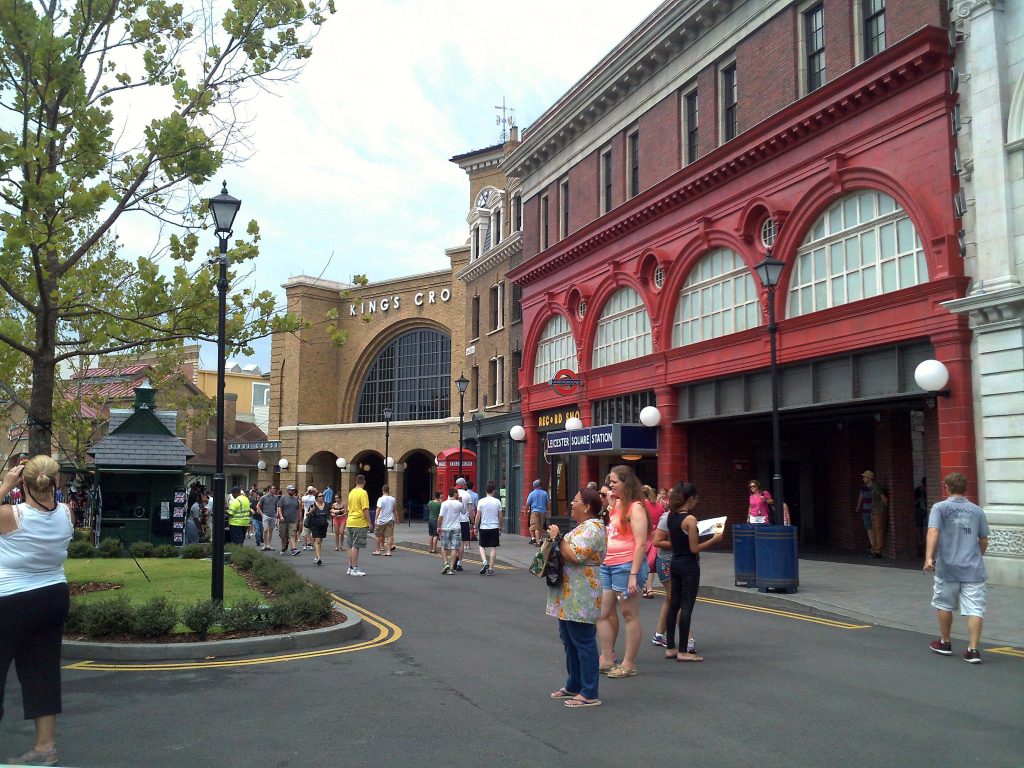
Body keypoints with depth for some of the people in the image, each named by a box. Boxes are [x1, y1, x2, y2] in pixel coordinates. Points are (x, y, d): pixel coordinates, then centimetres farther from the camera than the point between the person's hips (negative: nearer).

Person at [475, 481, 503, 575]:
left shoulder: (481, 501, -5)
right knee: (493, 548, 5)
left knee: (482, 546, 14)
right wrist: (500, 528, 15)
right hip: (494, 527, 0)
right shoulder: (497, 501, -2)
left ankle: (485, 562, -8)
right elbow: (500, 516, 3)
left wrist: (476, 527, 8)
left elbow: (478, 516, -4)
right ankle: (490, 568, 3)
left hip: (483, 528, 0)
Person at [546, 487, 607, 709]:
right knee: (569, 641, 18)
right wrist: (557, 538, 9)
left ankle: (589, 694, 1)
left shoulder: (592, 528, -17)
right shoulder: (584, 527, 17)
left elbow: (574, 556, -27)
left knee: (583, 642, -5)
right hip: (570, 596, 11)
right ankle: (573, 686, 29)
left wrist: (558, 538, -16)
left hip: (580, 597, -11)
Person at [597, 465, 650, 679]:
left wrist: (634, 575, -20)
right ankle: (607, 659, 18)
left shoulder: (635, 508, -10)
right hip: (607, 565, 9)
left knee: (629, 615, 2)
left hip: (626, 566, -9)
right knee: (603, 613, 9)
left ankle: (628, 664, 9)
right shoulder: (616, 505, 15)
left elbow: (640, 543, -16)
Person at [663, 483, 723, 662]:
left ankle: (670, 648, 18)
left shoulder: (671, 516, 5)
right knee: (686, 607, -2)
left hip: (675, 563, 8)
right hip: (689, 566, -8)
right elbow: (694, 548, -17)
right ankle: (683, 652, 2)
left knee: (674, 605, 12)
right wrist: (714, 540, -7)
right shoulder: (690, 519, -18)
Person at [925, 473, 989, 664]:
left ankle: (945, 643, 28)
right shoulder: (977, 511, 8)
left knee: (944, 605, 15)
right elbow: (984, 541, 14)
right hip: (973, 569, 2)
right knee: (975, 609, 1)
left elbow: (933, 532, -17)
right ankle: (973, 649, -5)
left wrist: (929, 557, -25)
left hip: (947, 568, -2)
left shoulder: (940, 508, -2)